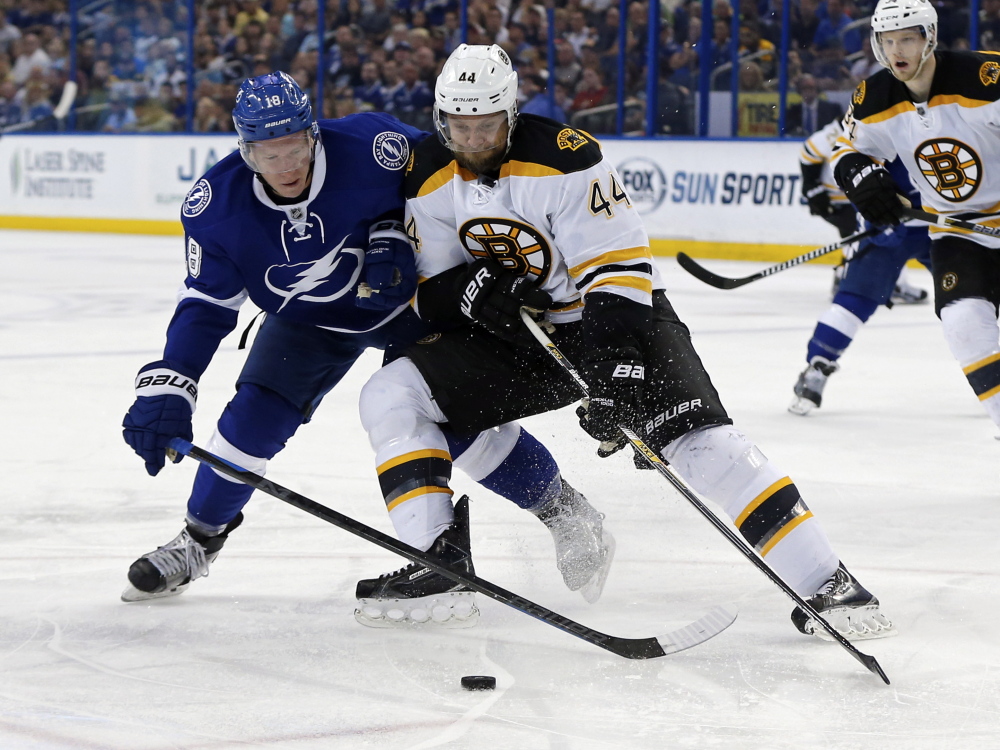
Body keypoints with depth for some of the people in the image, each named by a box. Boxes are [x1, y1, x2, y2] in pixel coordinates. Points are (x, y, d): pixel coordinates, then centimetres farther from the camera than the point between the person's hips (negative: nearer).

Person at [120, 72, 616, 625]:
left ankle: (562, 510, 5)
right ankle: (199, 541, 13)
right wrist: (166, 388, -26)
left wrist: (393, 234, -23)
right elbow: (207, 304, -17)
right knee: (256, 415, -10)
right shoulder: (218, 203, -23)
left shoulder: (369, 146, -32)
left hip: (406, 298, -3)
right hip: (307, 319, 3)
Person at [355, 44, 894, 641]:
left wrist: (615, 373, -33)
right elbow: (429, 294, 3)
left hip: (617, 322, -5)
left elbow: (618, 273, -24)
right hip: (518, 334, 6)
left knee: (701, 444, -25)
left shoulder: (565, 158, -22)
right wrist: (467, 289, -21)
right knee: (390, 395, -11)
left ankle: (827, 585, -22)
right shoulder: (430, 180, -3)